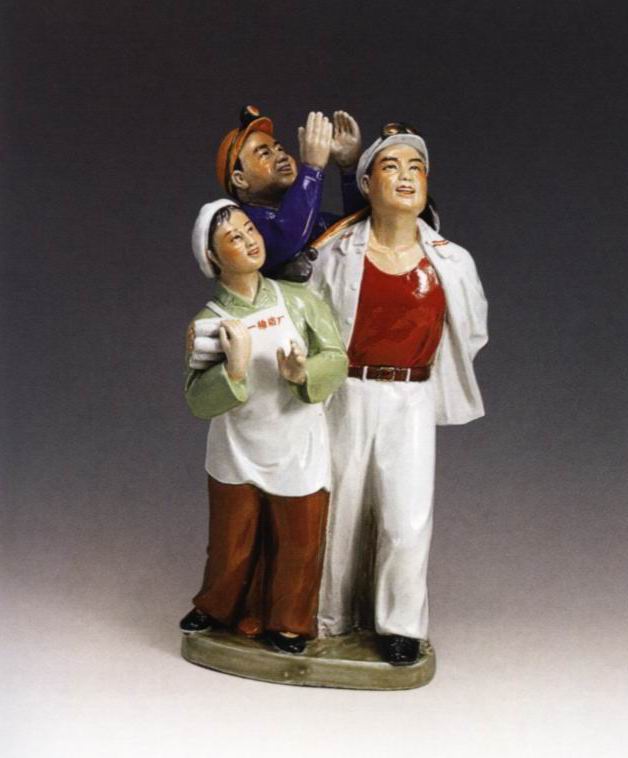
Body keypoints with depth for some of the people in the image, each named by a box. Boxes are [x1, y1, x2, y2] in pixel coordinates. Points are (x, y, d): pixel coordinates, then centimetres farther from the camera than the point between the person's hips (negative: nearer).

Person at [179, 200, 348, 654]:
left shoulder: (299, 300, -7)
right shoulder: (208, 322, -8)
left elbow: (337, 359, -10)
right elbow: (198, 401, -12)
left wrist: (304, 372, -30)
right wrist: (234, 370, -29)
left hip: (298, 454, 0)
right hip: (236, 458, 0)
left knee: (298, 546, 13)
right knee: (231, 545, 16)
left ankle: (289, 624, 35)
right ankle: (216, 608, 44)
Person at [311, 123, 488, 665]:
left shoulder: (451, 262, -1)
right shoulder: (338, 255, -4)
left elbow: (470, 331, 14)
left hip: (411, 401, 0)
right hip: (348, 396, 0)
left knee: (408, 520, -6)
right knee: (341, 512, 8)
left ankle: (401, 626, 13)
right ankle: (330, 619, 27)